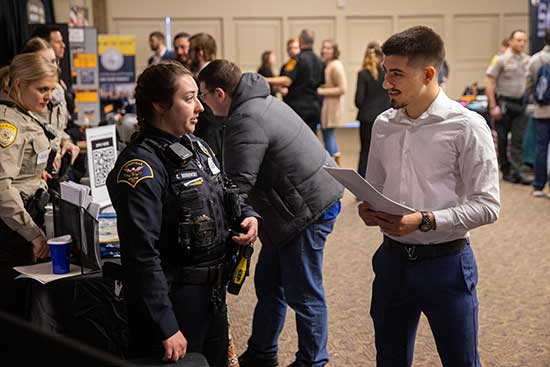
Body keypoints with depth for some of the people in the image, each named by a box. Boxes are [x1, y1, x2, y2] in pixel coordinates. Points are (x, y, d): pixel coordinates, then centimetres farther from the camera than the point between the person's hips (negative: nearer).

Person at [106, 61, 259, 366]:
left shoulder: (196, 146, 8)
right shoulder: (142, 165, -20)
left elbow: (222, 196, 25)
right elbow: (142, 255, -25)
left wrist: (247, 215, 2)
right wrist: (166, 328, -25)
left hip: (214, 292, 9)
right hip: (174, 299, -9)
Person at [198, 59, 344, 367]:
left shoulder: (246, 121, -22)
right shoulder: (259, 102, 12)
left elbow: (237, 186, -24)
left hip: (308, 207, -11)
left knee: (303, 294, 2)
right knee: (268, 283, 18)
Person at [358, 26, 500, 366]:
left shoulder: (466, 126, -12)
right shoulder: (384, 124, 4)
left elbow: (487, 206, -14)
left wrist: (424, 221, -23)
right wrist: (367, 208, -7)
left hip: (445, 263, -5)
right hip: (392, 259, 5)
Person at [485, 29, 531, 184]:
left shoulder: (527, 60, 9)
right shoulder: (501, 59, -6)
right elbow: (489, 83, -8)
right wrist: (493, 106, -13)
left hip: (521, 104, 4)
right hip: (504, 104, -4)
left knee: (519, 140, -2)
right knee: (502, 140, 5)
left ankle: (516, 172, -2)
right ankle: (506, 171, 17)